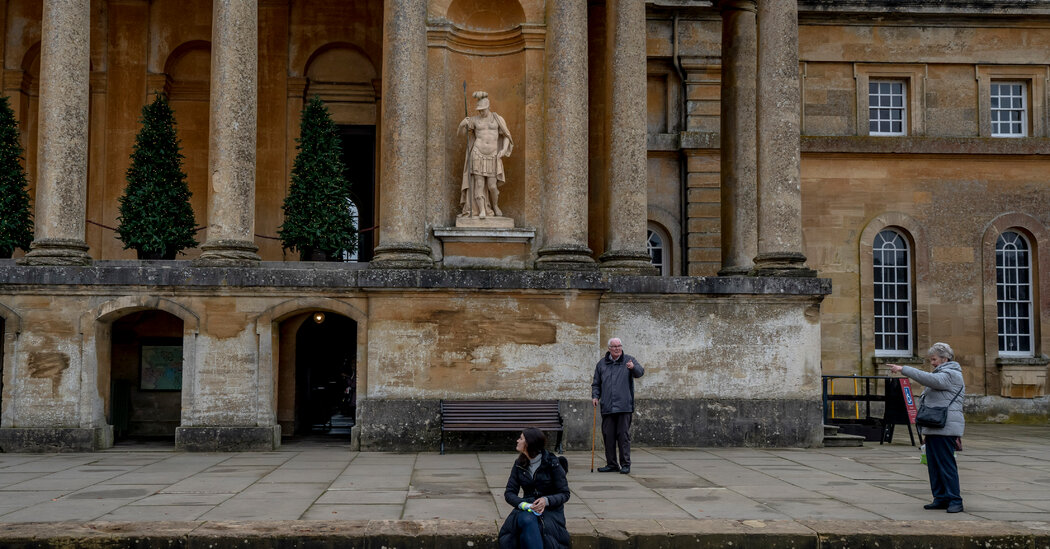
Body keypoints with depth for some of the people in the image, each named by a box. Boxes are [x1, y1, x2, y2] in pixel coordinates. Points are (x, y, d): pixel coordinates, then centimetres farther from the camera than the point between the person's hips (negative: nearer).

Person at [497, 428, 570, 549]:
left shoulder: (552, 464, -6)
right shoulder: (519, 464, 7)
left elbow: (564, 494, -4)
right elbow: (509, 493, 4)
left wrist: (546, 500, -23)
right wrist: (522, 504, -18)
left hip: (551, 509, -3)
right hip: (527, 507, 3)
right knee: (527, 521, -35)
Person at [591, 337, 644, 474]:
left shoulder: (629, 360, 6)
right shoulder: (602, 364, 15)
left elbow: (640, 372, -12)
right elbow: (596, 383, 20)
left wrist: (633, 367, -33)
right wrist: (595, 396, 4)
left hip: (624, 406, -3)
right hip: (607, 407, 3)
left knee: (624, 436, -3)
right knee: (608, 436, 6)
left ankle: (625, 464, 3)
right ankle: (611, 464, 15)